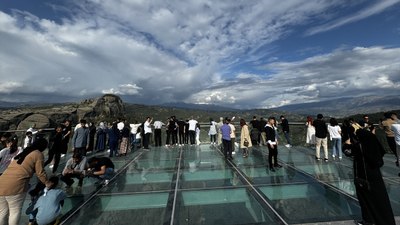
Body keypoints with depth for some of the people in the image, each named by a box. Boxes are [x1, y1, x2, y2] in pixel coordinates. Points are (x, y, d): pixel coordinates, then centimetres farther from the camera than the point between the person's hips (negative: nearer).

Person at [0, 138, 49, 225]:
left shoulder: (22, 152, 23)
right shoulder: (38, 154, -2)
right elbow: (40, 173, -1)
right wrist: (47, 183, 13)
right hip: (15, 186, -7)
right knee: (15, 211, 7)